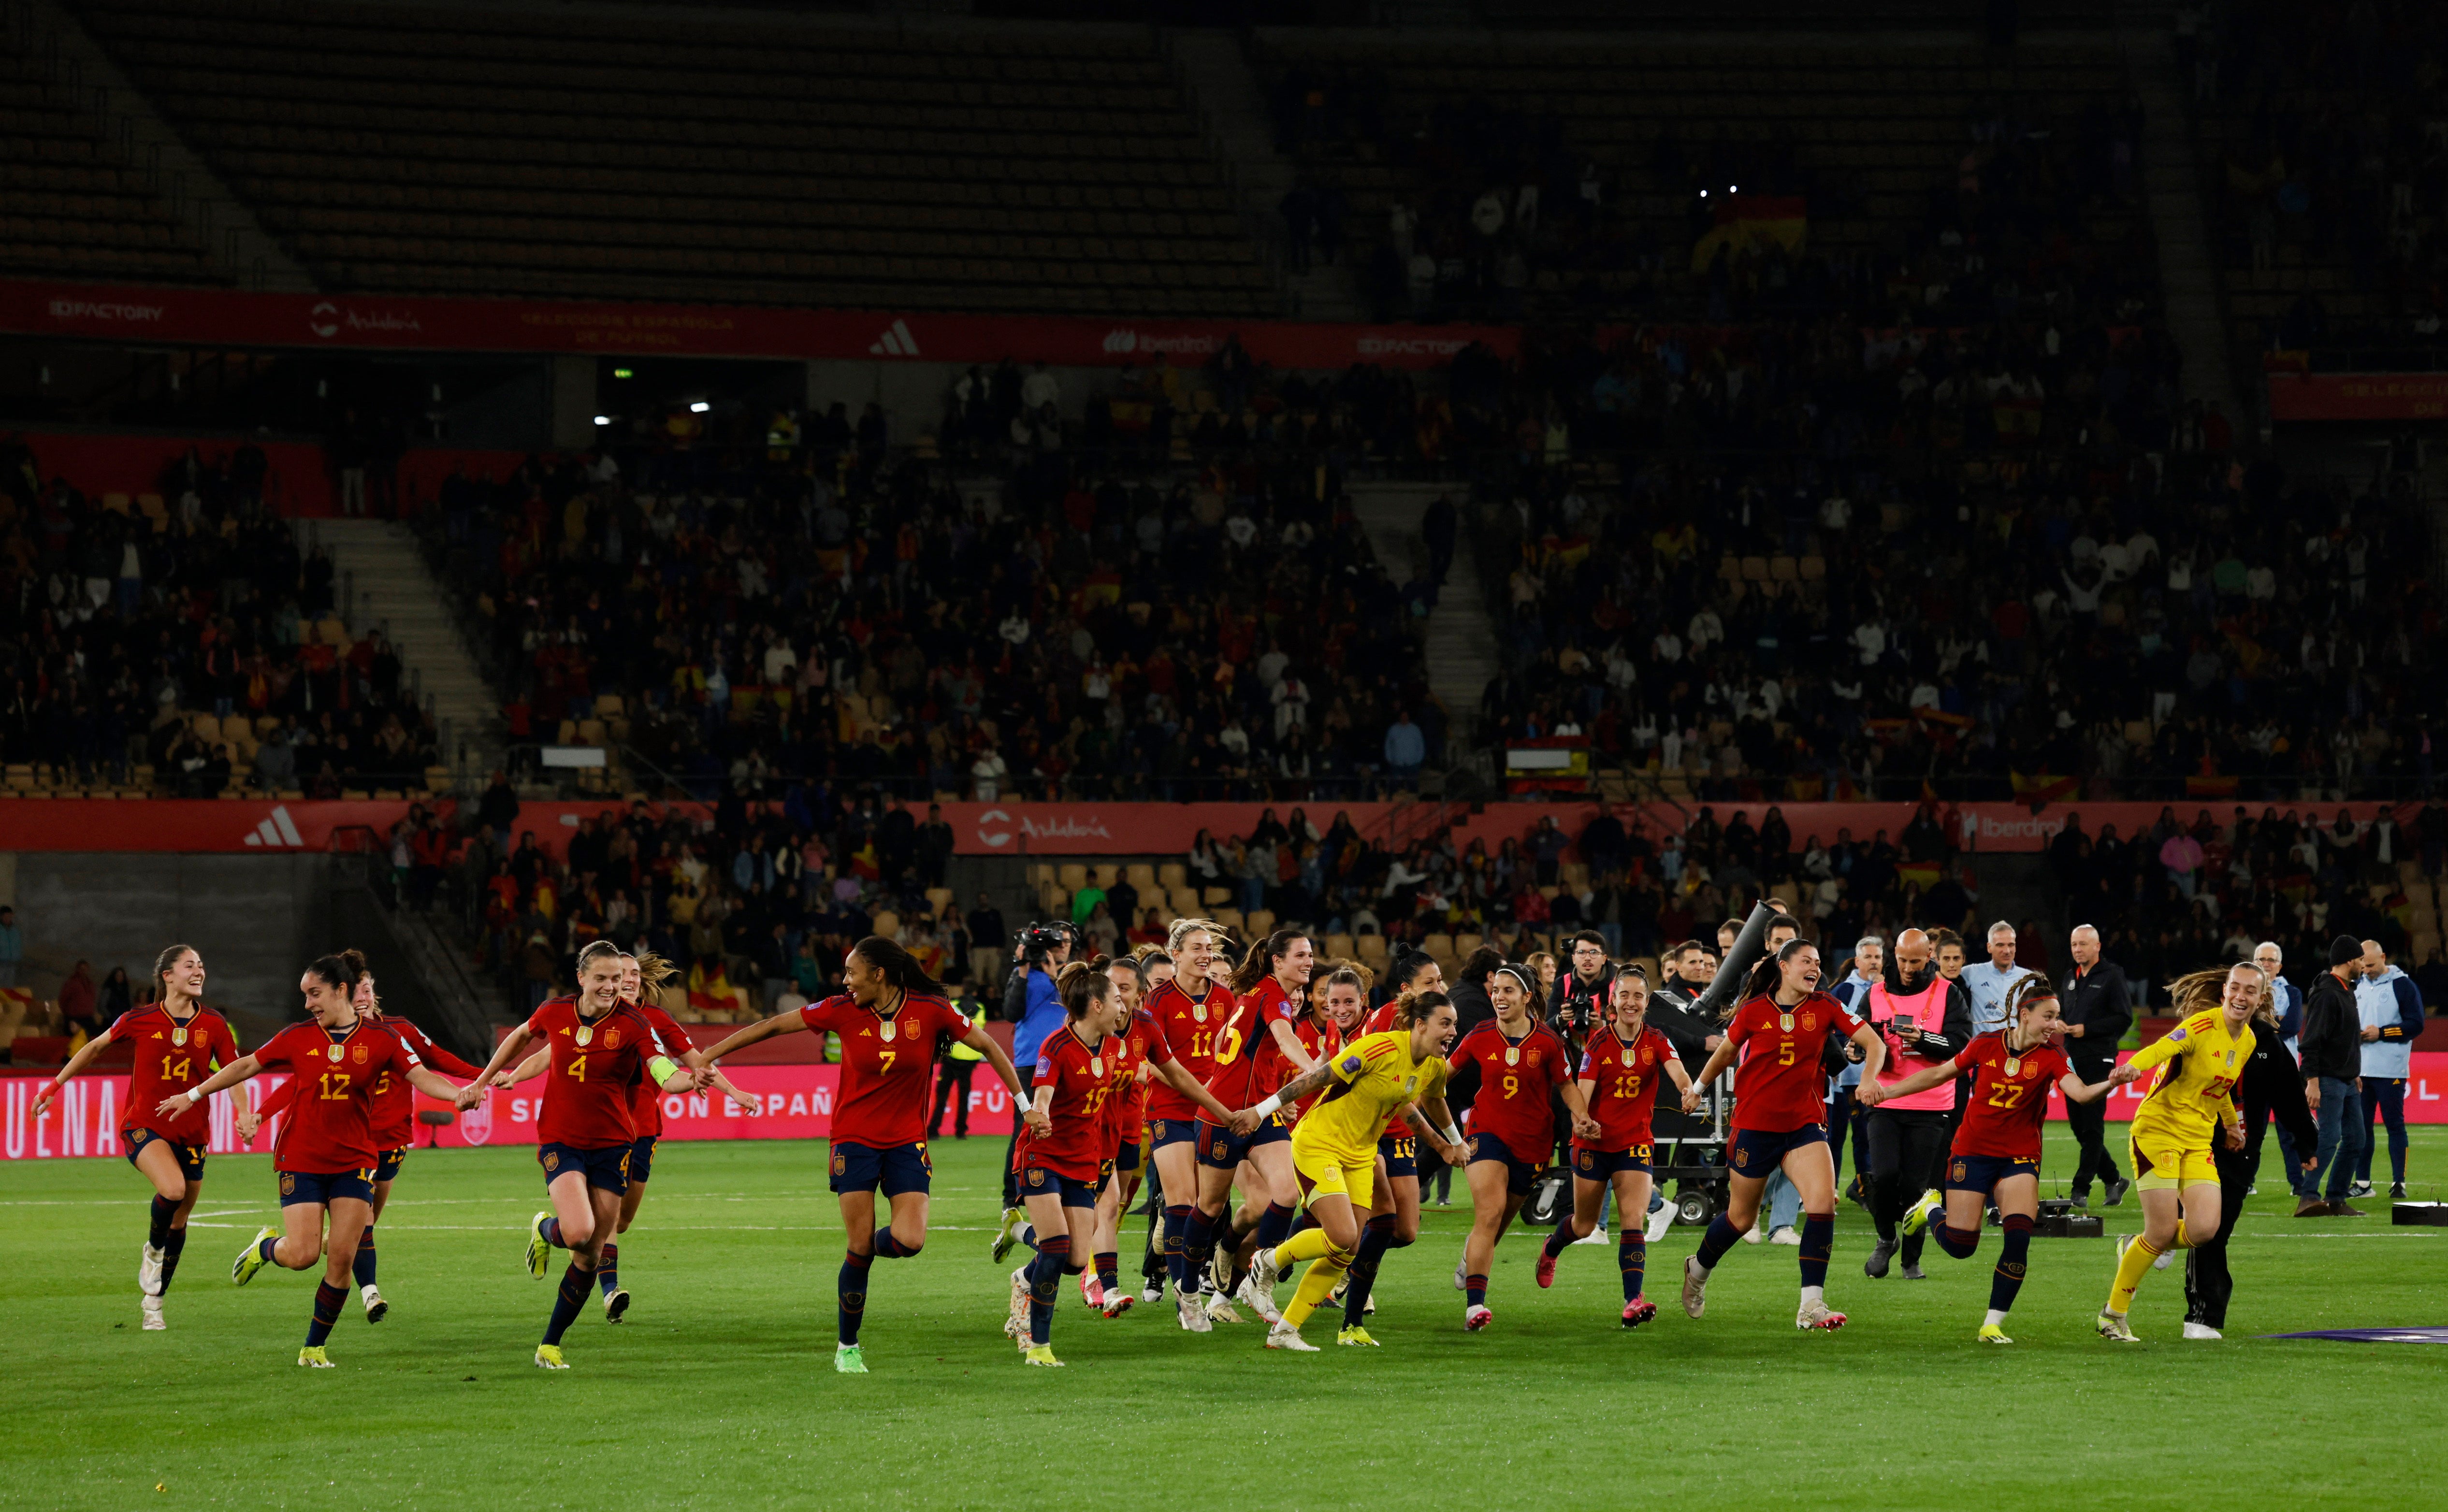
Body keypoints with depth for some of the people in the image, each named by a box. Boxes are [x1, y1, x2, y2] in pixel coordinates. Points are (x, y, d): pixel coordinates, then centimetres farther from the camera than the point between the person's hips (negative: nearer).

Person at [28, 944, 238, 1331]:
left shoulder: (214, 1026, -3)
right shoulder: (140, 1021, -6)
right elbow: (95, 1047, 9)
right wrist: (55, 1085, 13)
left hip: (190, 1134, 3)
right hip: (144, 1126, -3)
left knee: (179, 1222, 9)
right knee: (174, 1188, -30)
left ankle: (152, 1302, 28)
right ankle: (153, 1251, 0)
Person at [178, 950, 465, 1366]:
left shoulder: (381, 1040, -3)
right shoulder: (297, 1038, 0)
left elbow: (421, 1077, -9)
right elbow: (247, 1066, 10)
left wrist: (461, 1094, -29)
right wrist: (194, 1095, 15)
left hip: (353, 1163, 0)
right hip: (301, 1158, 0)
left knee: (342, 1258, -6)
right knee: (302, 1255, -10)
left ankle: (314, 1347, 10)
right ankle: (265, 1246, 27)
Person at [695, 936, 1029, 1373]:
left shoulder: (931, 1010, -9)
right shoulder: (843, 1011, -7)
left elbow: (987, 1046, 1)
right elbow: (773, 1026, 0)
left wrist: (1025, 1105, 1)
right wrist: (710, 1055, 2)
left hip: (907, 1142, 0)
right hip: (854, 1140, 0)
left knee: (908, 1241, -16)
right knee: (860, 1247, -4)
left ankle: (869, 1248, 20)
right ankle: (847, 1348, 12)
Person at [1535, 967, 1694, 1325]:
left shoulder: (1656, 1042, -4)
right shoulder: (1599, 1043, -7)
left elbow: (1676, 1071, -24)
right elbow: (1583, 1093, -12)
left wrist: (1689, 1091, -47)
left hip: (1635, 1143, 0)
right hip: (1595, 1143, 0)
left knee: (1633, 1222, -15)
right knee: (1584, 1226, 14)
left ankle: (1633, 1301, -22)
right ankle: (1552, 1248, 48)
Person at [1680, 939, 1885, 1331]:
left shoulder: (1824, 1008, -1)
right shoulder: (1755, 1011, -4)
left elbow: (1873, 1043, -5)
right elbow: (1726, 1051, 14)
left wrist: (1869, 1078, -24)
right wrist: (1698, 1086, 25)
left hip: (1804, 1124, 1)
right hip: (1755, 1124, -1)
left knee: (1823, 1202, -21)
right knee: (1741, 1217, 10)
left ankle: (1811, 1305, -17)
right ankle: (1698, 1269, 42)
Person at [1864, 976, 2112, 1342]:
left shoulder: (2050, 1056, -9)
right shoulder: (1986, 1045, -6)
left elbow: (2080, 1092, -25)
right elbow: (1940, 1073, 8)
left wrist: (2109, 1084, -46)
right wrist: (1887, 1090, 9)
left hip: (2020, 1157, 0)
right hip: (1973, 1151, 0)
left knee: (2018, 1238, -19)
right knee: (1959, 1245, -2)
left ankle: (1992, 1325, -7)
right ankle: (1932, 1208, 34)